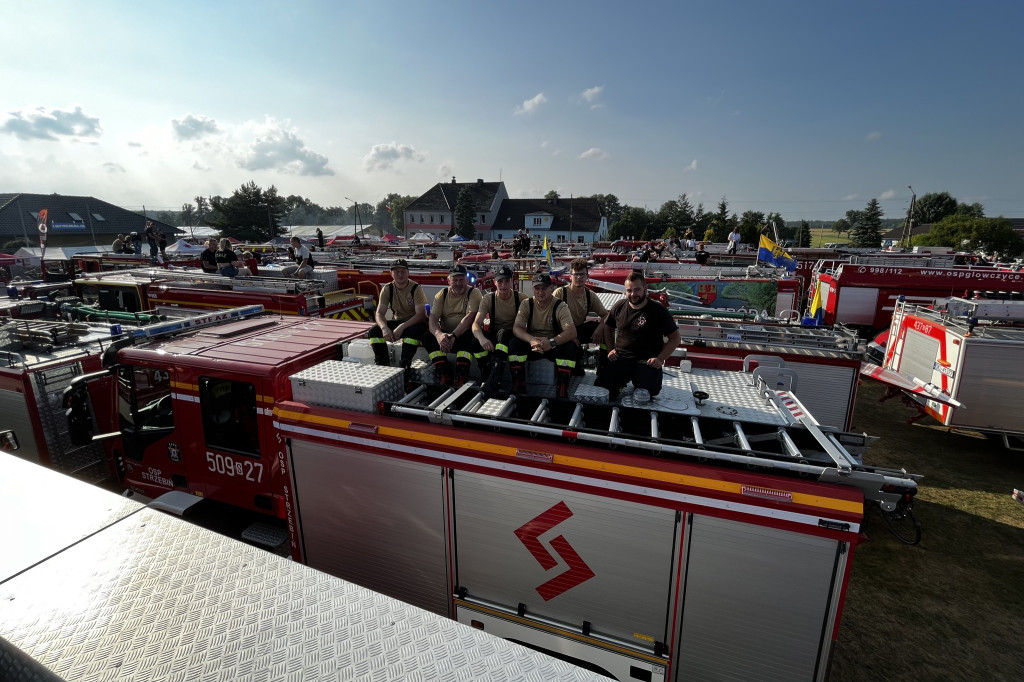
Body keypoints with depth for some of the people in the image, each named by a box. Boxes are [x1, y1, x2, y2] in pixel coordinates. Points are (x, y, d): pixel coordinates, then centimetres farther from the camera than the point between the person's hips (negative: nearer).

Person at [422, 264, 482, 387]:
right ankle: (444, 373, -22)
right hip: (445, 334, 3)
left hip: (464, 333, -3)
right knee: (427, 337, -22)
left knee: (469, 336, -35)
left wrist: (453, 336, -33)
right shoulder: (442, 294, 4)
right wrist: (439, 334, -33)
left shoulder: (474, 293, -5)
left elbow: (470, 317, -19)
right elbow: (433, 318, -10)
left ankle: (461, 376, -31)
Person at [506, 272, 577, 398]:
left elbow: (572, 332, -26)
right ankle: (518, 389, -15)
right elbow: (516, 327, -16)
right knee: (515, 343, -27)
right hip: (532, 345, 2)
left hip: (554, 345, -2)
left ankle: (562, 393, -22)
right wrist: (531, 340, -38)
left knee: (570, 347, -32)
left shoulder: (560, 306, -12)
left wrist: (552, 342, -44)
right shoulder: (527, 304, -4)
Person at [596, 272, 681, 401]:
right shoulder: (619, 307, 9)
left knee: (649, 389, -28)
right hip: (621, 358, 3)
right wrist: (610, 349, 8)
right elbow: (608, 329, 24)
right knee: (600, 386, -19)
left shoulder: (658, 310, -1)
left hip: (647, 361, -2)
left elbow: (675, 338, 2)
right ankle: (623, 380, 12)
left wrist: (660, 359, -10)